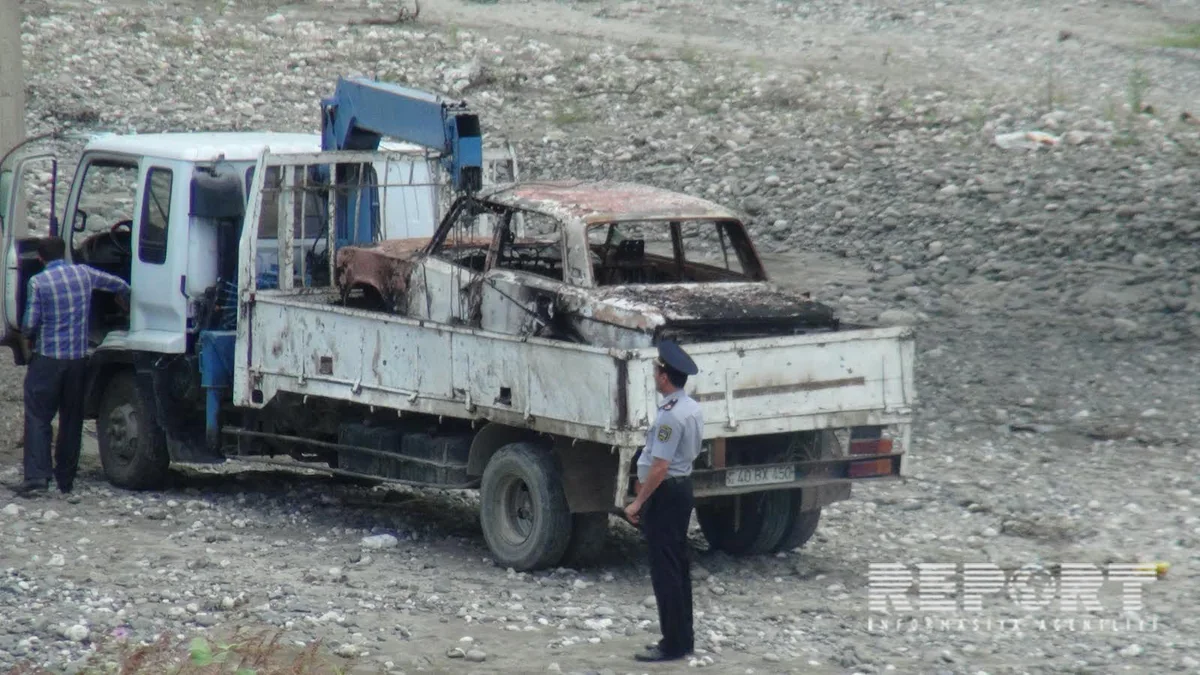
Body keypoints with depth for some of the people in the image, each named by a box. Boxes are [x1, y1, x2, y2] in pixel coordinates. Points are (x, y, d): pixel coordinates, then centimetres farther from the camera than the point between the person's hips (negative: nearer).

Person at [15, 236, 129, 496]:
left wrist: (29, 338, 12)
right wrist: (129, 309, 38)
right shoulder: (84, 273, 4)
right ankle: (66, 479, 16)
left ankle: (37, 475, -15)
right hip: (78, 358, 4)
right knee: (71, 419, 12)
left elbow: (29, 325, -11)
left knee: (38, 417, -2)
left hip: (47, 358, -4)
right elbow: (120, 285, 17)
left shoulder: (38, 282, -9)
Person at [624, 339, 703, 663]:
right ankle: (684, 638, 22)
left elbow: (660, 467, -25)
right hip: (683, 487, 10)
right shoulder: (692, 408, 8)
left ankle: (673, 644, -1)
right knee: (679, 565, 16)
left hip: (664, 493, -10)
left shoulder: (670, 416, -23)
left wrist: (638, 503, -19)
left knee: (665, 570, -4)